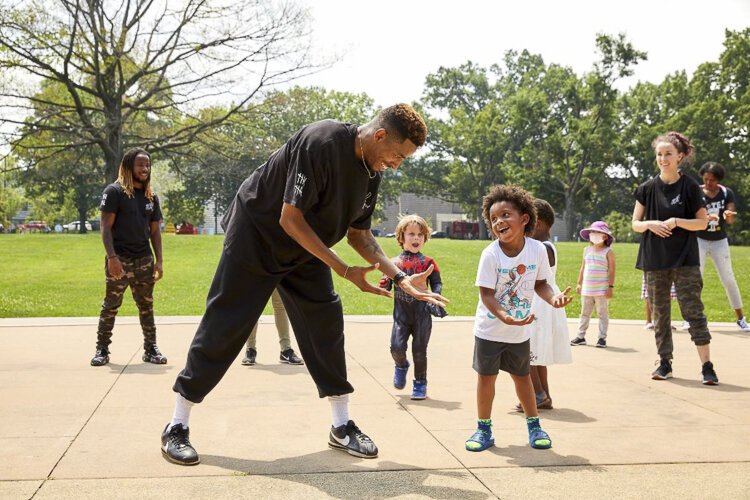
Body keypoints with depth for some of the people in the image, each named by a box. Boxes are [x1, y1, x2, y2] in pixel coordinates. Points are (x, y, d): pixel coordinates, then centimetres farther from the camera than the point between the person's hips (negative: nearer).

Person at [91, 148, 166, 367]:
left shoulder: (151, 197, 11)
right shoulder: (114, 191, -6)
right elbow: (106, 227, -10)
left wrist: (159, 261, 6)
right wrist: (111, 257, -19)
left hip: (144, 260, 5)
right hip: (119, 259, -5)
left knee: (146, 306, 10)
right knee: (111, 306, 2)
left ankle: (150, 349, 17)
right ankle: (102, 349, 11)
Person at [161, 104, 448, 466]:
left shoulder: (371, 169, -5)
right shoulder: (322, 142, -31)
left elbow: (358, 232, 5)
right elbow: (290, 219, -31)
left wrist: (400, 278, -6)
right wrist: (344, 270, -30)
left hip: (304, 250, 7)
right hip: (255, 236, -7)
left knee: (326, 322, 1)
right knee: (223, 327, -4)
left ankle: (341, 426, 11)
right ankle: (177, 427, 7)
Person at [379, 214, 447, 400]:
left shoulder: (428, 263, 4)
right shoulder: (395, 263, 6)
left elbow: (437, 283, 3)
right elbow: (386, 287, 8)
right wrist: (384, 284, -15)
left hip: (422, 314, 0)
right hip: (401, 314, 1)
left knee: (419, 350, 2)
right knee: (397, 347, -11)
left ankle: (420, 383, 20)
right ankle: (401, 366, 24)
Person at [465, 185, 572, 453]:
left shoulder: (537, 249, -11)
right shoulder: (491, 254, -20)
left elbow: (540, 283, 1)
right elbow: (486, 293, -20)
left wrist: (553, 297, -19)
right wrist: (504, 316, -36)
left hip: (520, 329, 2)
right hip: (490, 328, -2)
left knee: (522, 376, 16)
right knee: (486, 377, 6)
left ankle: (534, 426, 32)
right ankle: (484, 429, 20)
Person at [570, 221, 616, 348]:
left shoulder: (608, 251, -5)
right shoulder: (587, 250, 10)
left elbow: (611, 270, -7)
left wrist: (611, 287, -12)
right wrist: (579, 283, 12)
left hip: (602, 290, -5)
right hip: (587, 289, 5)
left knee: (602, 313, 2)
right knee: (584, 313, 11)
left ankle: (602, 338, 6)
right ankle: (581, 336, 17)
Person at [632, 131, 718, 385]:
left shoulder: (690, 187, -2)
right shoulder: (648, 188, 3)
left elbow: (702, 222, -1)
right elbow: (635, 223, 7)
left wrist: (677, 222, -16)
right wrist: (650, 224, -14)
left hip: (685, 260, -3)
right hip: (654, 260, 3)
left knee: (693, 311, -6)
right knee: (659, 313, 7)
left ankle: (707, 366, -4)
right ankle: (665, 362, 17)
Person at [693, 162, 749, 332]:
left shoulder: (727, 193, -7)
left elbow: (732, 220, -18)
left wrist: (729, 215, -42)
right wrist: (705, 218, -42)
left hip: (720, 241, 1)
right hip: (699, 240, -1)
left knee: (728, 279, 5)